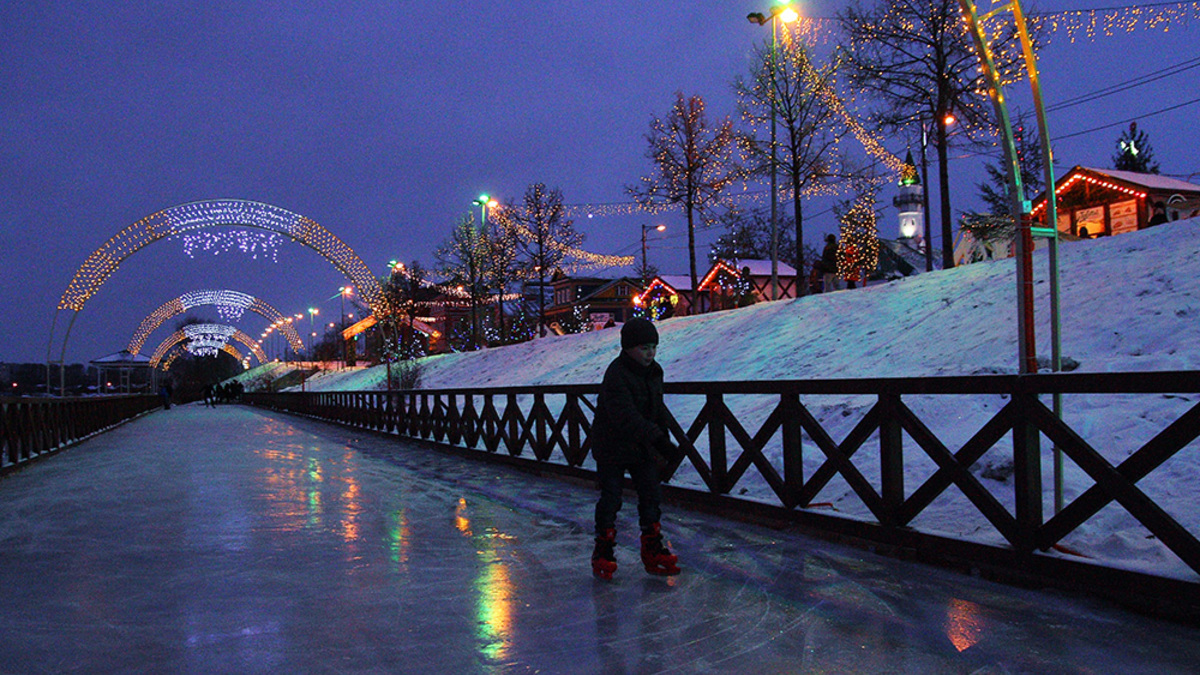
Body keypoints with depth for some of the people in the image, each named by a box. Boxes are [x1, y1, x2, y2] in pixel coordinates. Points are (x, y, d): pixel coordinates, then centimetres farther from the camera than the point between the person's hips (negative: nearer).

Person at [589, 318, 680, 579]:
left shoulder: (654, 372, 2)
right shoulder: (616, 375, -24)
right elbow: (626, 417, -34)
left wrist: (663, 442, 18)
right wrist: (659, 440, -40)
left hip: (643, 448, 7)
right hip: (613, 447, -7)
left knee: (651, 495, 6)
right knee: (611, 499, 0)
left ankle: (653, 550, 16)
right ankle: (603, 553, 14)